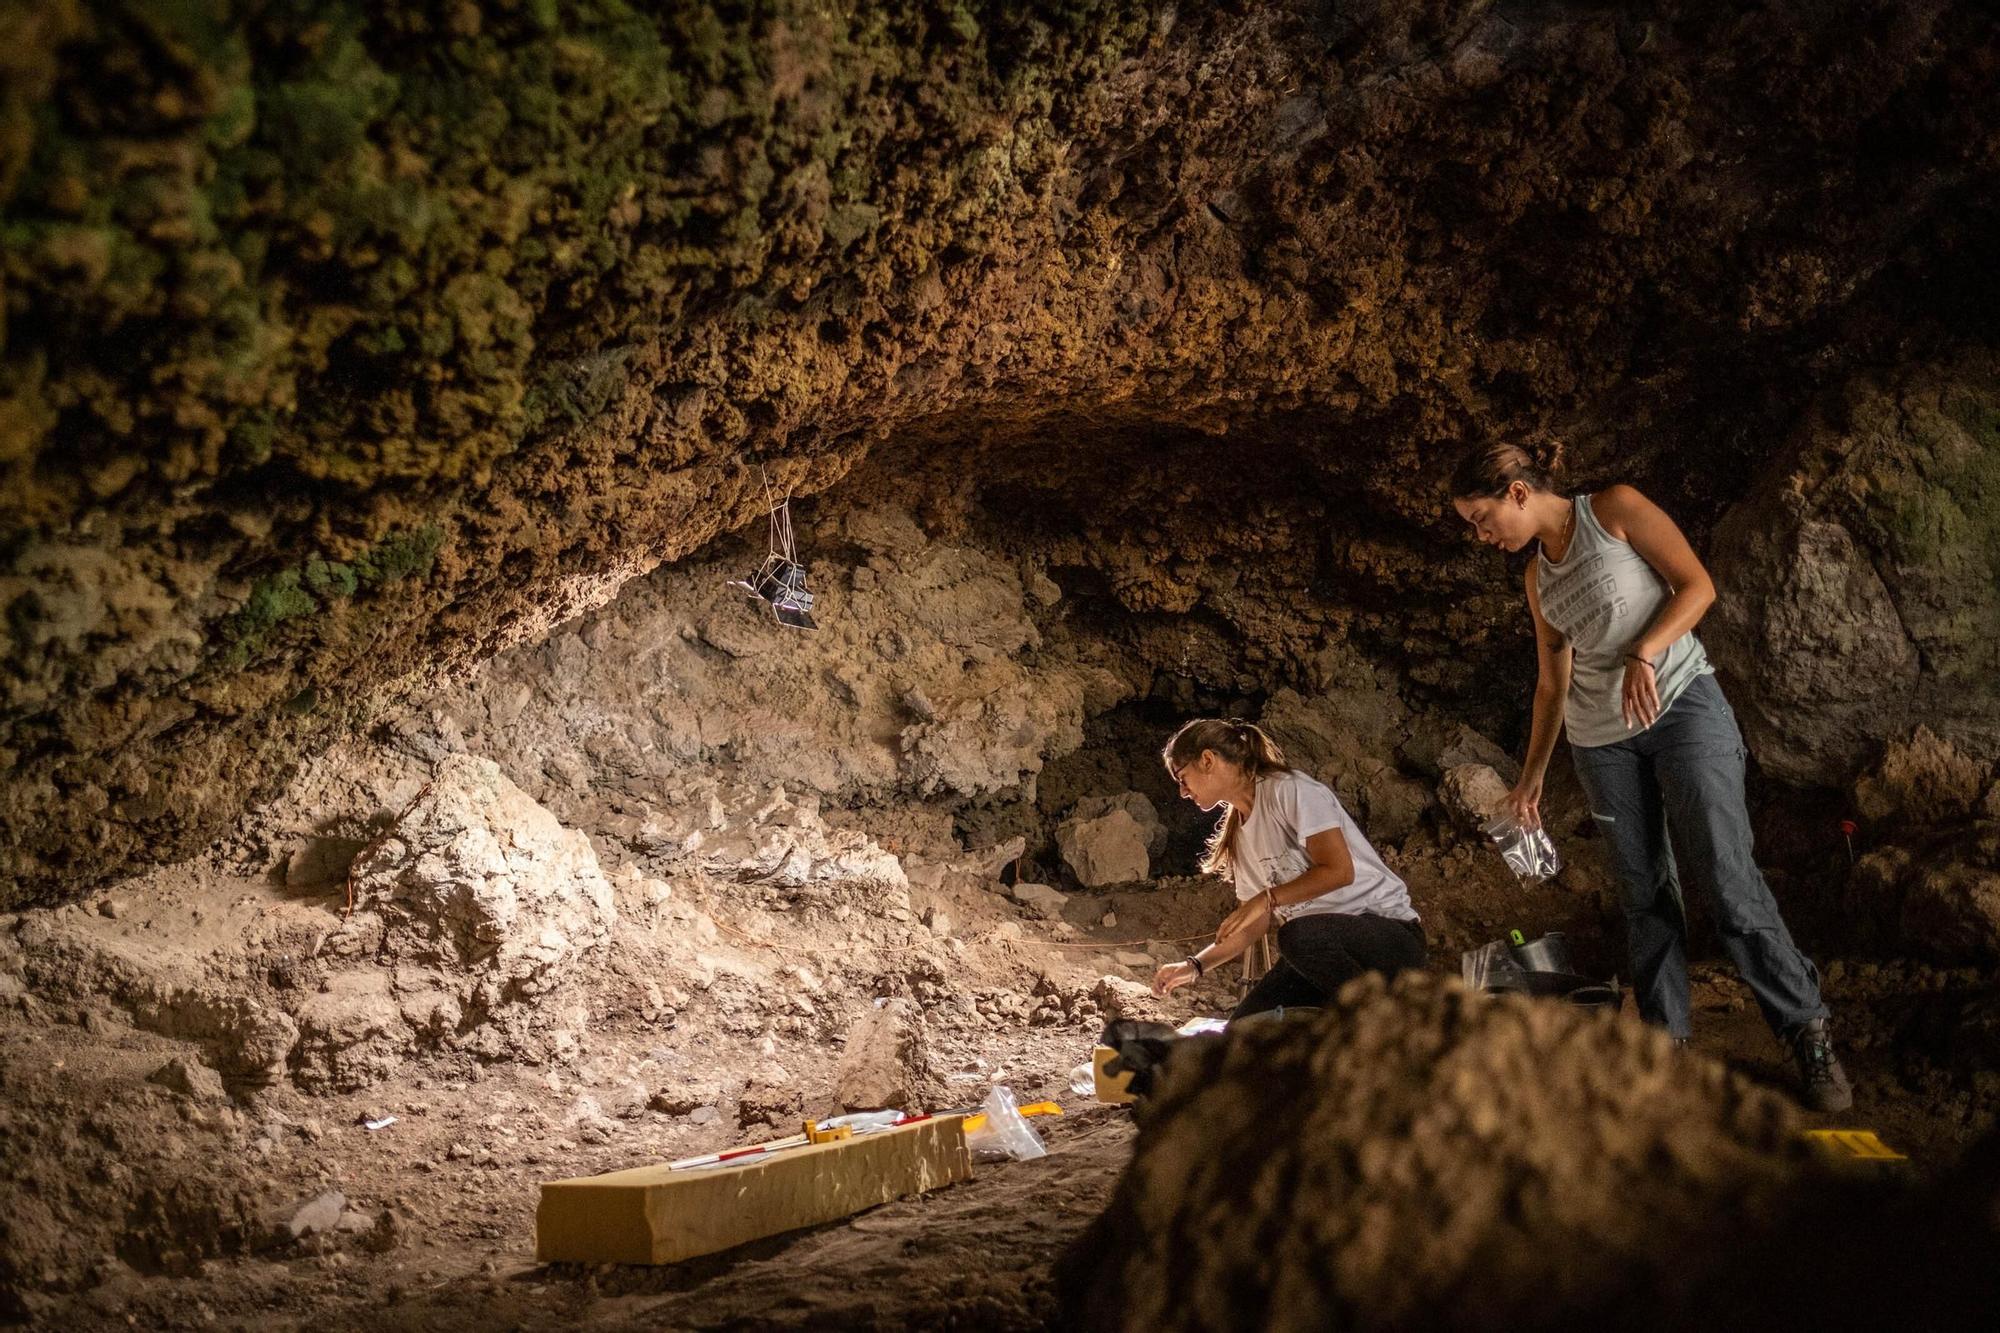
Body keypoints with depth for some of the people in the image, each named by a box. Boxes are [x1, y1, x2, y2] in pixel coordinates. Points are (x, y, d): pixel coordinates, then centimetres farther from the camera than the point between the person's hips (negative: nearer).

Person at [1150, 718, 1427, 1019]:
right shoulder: (1239, 834, 15)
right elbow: (1256, 925, 16)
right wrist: (1195, 965, 7)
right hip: (1320, 949, 7)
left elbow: (1339, 871, -19)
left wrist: (1267, 899, -20)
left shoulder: (1289, 790, -10)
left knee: (1298, 935, -38)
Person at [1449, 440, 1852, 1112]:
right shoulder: (1537, 577, 13)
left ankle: (1808, 1033, -5)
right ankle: (1667, 1039, 8)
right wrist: (1531, 776, 18)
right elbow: (1553, 683, 19)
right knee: (1644, 890, 3)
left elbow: (1697, 585, -9)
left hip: (1679, 703, -5)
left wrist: (1643, 654, -22)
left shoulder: (1616, 510, -3)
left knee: (1725, 873, -12)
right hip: (1600, 740, 6)